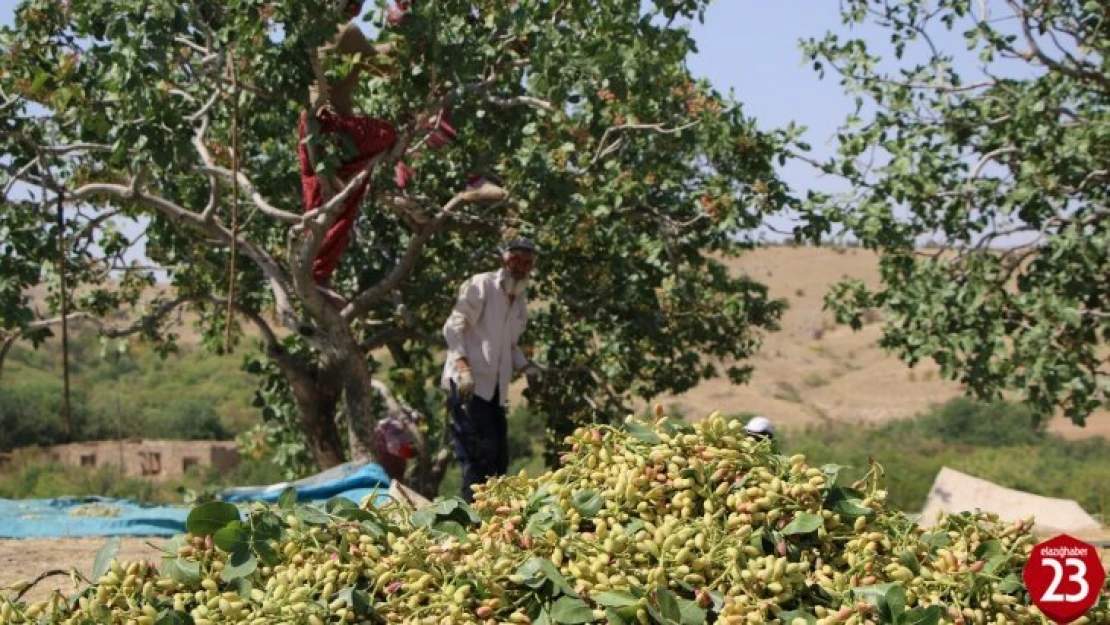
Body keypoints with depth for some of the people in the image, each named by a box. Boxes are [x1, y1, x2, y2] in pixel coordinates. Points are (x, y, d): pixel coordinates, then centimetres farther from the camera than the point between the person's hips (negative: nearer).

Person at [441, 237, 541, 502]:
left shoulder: (520, 301, 18)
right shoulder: (481, 285, -5)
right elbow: (454, 327, -11)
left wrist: (527, 368, 8)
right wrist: (463, 366, -23)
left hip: (495, 389, 8)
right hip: (468, 383, -8)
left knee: (498, 459, 7)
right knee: (479, 456, -12)